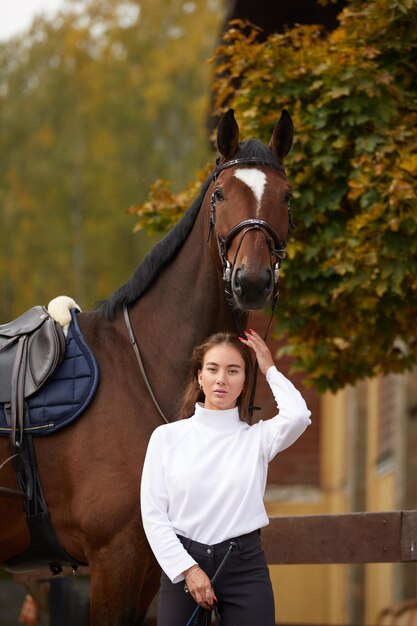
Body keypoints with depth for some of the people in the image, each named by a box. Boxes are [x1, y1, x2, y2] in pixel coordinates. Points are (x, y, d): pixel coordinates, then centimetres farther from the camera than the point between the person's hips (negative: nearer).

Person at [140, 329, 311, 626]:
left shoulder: (257, 437, 5)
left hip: (245, 565, 0)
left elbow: (297, 416, -17)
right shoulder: (167, 436, 5)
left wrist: (270, 370, -2)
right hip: (181, 563, 0)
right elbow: (153, 513, 0)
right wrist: (188, 568, -11)